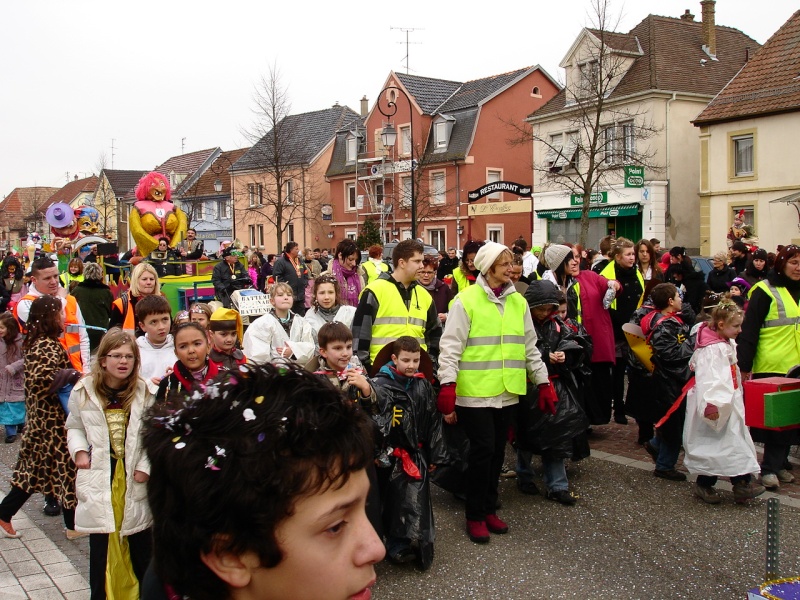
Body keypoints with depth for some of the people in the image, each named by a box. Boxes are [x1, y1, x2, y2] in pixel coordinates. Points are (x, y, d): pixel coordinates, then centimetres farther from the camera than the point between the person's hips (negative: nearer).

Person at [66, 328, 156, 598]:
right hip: (98, 478, 0)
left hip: (134, 478, 0)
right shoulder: (84, 391, -1)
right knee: (100, 546, 7)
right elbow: (74, 427, 12)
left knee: (140, 544, 10)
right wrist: (79, 450, -5)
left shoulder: (145, 392, -4)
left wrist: (146, 466, -9)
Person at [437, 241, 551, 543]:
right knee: (482, 450, -4)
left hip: (507, 392, 6)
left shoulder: (518, 302, 10)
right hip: (475, 392, -6)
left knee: (497, 452, 12)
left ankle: (489, 509, 28)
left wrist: (543, 382, 16)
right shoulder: (466, 301, -8)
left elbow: (529, 346, 17)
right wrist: (447, 387, -17)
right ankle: (475, 516, 12)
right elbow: (451, 347, -10)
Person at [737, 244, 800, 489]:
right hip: (772, 367, -6)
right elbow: (749, 331, -12)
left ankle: (778, 464, 19)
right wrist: (744, 366, -17)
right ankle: (770, 468, 3)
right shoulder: (765, 291, -8)